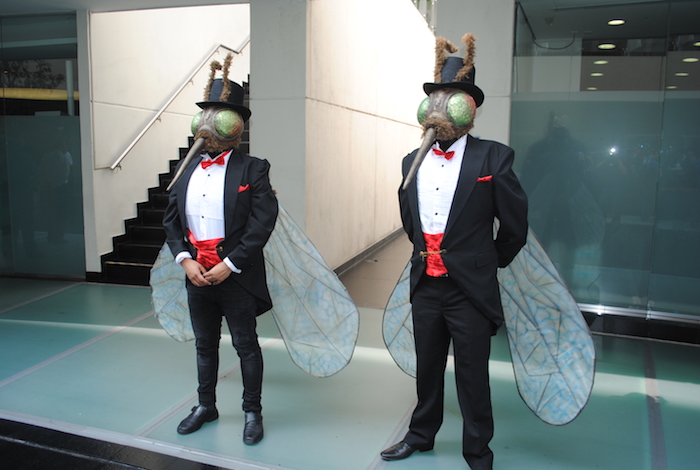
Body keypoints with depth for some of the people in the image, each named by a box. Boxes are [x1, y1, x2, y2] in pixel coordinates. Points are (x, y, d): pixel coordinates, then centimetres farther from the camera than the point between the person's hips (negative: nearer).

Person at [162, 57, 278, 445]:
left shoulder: (252, 169, -8)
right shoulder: (187, 168, 7)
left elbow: (263, 222, -15)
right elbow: (171, 218, 8)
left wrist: (229, 266, -18)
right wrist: (185, 260, -6)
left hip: (236, 277, -5)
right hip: (197, 275, 5)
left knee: (246, 345, 9)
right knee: (204, 345, 20)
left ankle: (252, 412, 26)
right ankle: (206, 406, 38)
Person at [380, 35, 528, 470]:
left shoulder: (493, 158, -10)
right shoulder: (414, 161, 6)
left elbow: (514, 225, -3)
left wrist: (489, 263, 6)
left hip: (470, 290, -5)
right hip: (426, 285, 5)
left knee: (473, 376, 8)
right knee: (427, 368, 20)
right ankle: (422, 435, 41)